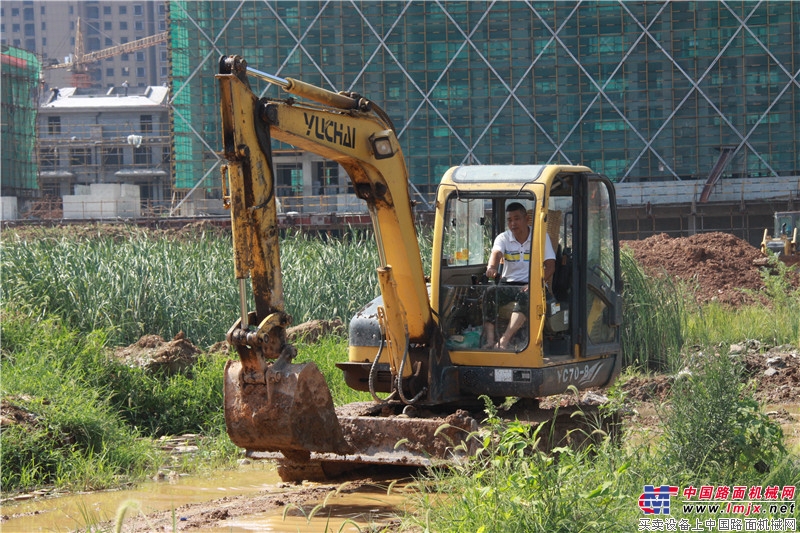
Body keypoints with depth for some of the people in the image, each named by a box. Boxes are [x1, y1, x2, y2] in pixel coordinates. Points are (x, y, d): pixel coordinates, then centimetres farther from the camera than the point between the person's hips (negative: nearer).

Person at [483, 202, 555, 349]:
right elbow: (496, 253, -15)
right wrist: (492, 266, -40)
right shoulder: (503, 238, 9)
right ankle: (489, 341, -43)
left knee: (524, 297, -38)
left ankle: (504, 341, -49)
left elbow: (550, 266, -4)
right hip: (508, 283, 3)